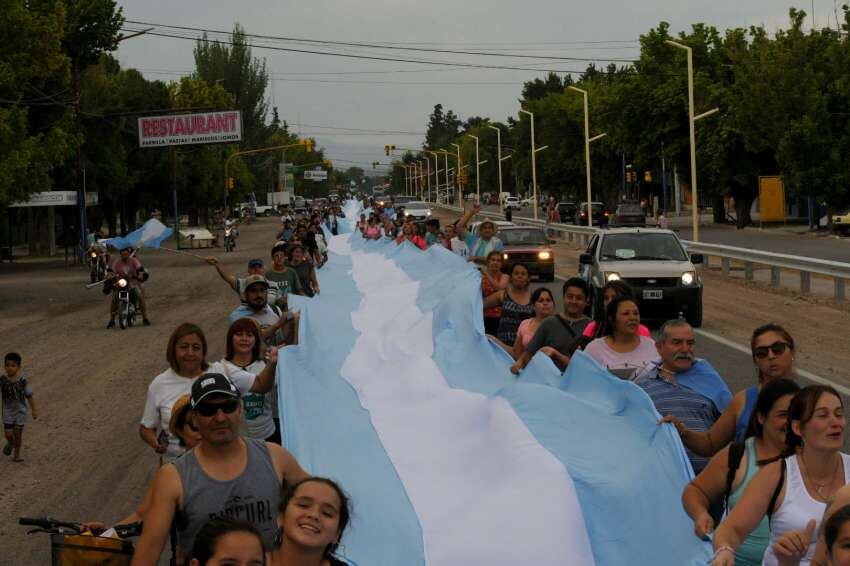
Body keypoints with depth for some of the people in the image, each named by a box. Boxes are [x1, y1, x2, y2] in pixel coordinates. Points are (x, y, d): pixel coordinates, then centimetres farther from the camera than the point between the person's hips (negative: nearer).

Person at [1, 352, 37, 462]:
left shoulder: (22, 380, -15)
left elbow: (29, 396, -5)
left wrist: (34, 410, 0)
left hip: (20, 410, -1)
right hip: (8, 411, 1)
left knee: (17, 433, 5)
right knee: (8, 433, -2)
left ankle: (17, 454, 24)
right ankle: (10, 443, 35)